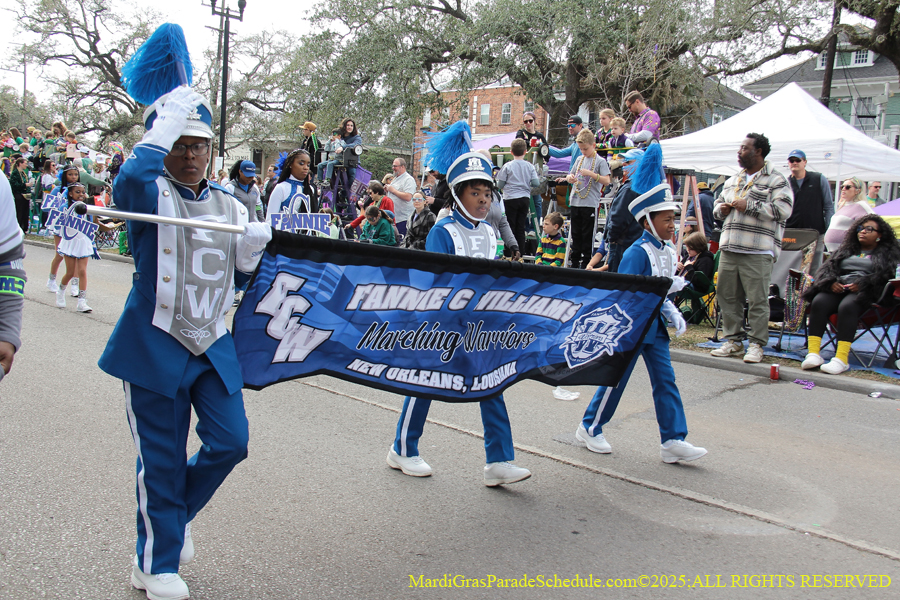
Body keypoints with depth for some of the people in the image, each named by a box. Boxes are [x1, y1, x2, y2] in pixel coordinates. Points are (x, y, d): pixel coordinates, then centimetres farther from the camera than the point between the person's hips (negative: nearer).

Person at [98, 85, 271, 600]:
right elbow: (129, 182, -33)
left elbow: (242, 279, 14)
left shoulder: (230, 205, 10)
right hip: (153, 346, -5)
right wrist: (169, 118, -24)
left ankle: (178, 510, 33)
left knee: (230, 442, 2)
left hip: (213, 345, 5)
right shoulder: (152, 195, -6)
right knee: (162, 459, 4)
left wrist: (253, 250, -9)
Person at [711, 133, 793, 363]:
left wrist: (749, 206, -15)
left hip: (757, 252, -7)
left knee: (757, 300, -4)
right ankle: (734, 340, 20)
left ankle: (756, 344, 5)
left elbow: (783, 210, -14)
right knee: (727, 296, 9)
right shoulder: (733, 180, 21)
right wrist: (721, 209, 7)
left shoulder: (776, 180, -1)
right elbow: (719, 204, 31)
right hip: (729, 249, 7)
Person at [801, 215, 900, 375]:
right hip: (838, 288, 4)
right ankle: (813, 353, -40)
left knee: (847, 306, -38)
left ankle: (842, 358, -45)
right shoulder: (846, 249, 32)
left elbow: (886, 275, 0)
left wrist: (862, 284, -15)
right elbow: (827, 268, 19)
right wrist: (831, 282, -4)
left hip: (865, 292, -4)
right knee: (819, 302, -31)